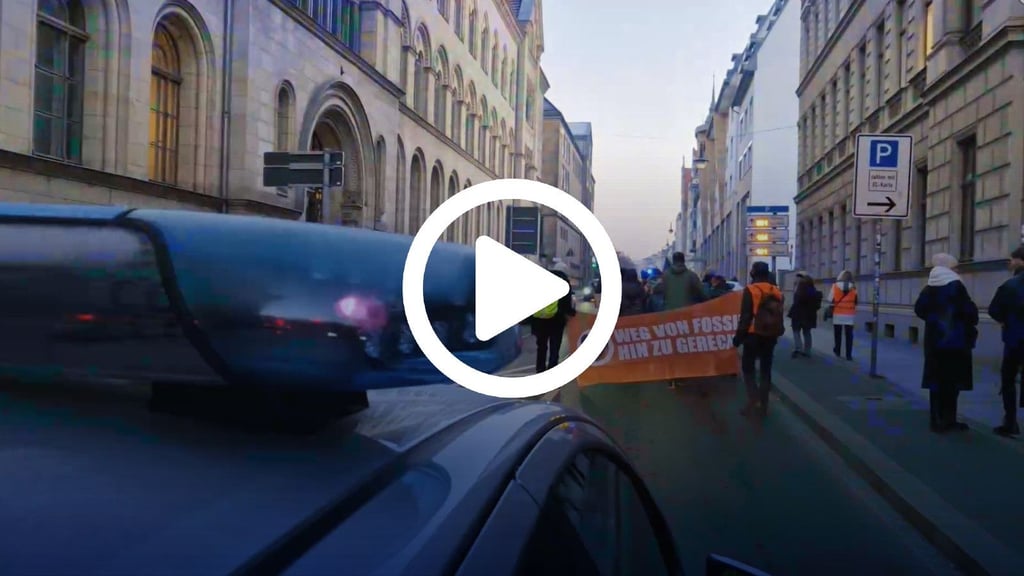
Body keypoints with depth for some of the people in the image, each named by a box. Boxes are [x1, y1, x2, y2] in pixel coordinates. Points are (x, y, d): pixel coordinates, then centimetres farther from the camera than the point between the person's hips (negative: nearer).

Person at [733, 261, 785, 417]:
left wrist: (739, 336, -8)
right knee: (766, 370, 11)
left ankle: (753, 400, -10)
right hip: (771, 335, 5)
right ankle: (763, 405, 14)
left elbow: (745, 316, -14)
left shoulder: (750, 290, -10)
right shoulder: (777, 292, 7)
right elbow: (780, 316, 12)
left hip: (754, 334, -5)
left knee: (748, 367, 5)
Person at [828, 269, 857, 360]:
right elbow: (856, 302, 4)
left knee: (838, 334, 15)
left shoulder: (835, 287, -3)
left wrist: (829, 312, 7)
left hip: (837, 314, 0)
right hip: (850, 315, 0)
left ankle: (837, 351, 25)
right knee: (849, 335, 2)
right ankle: (849, 355, -3)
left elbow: (831, 301, -3)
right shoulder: (853, 288, 1)